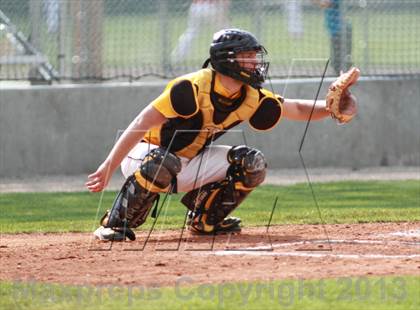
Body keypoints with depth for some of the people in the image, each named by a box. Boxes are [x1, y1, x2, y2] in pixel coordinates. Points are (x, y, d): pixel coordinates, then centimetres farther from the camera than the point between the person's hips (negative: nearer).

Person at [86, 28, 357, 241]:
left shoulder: (251, 98, -6)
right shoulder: (194, 88, -27)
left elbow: (297, 109, 4)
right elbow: (142, 125, -29)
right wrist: (108, 169, -35)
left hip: (190, 163, 7)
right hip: (144, 155, -7)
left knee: (251, 163, -8)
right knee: (161, 164, -41)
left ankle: (205, 220, 7)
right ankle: (116, 224, -23)